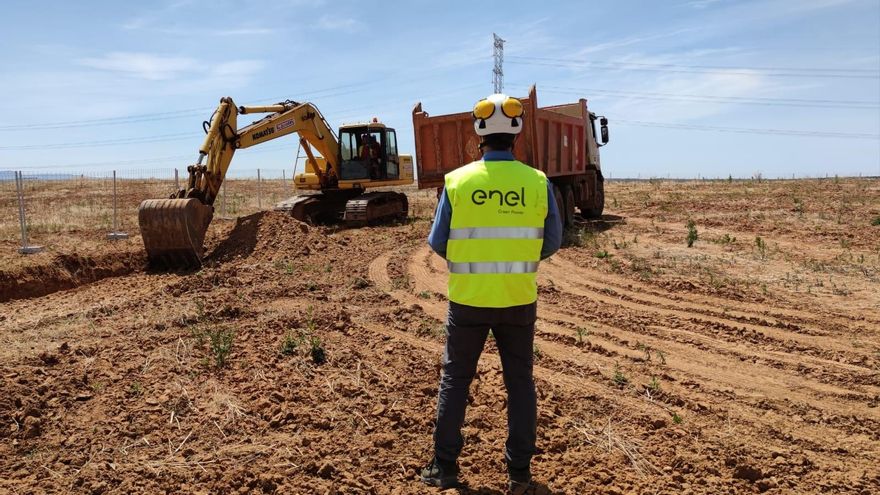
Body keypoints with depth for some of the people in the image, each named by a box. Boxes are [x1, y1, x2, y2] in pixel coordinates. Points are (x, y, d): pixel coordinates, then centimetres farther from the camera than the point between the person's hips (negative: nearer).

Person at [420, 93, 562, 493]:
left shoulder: (458, 181, -8)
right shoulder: (538, 182, -6)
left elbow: (438, 242, -3)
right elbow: (552, 242, 2)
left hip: (468, 299, 0)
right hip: (519, 300, 1)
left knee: (455, 380, 14)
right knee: (520, 382, 15)